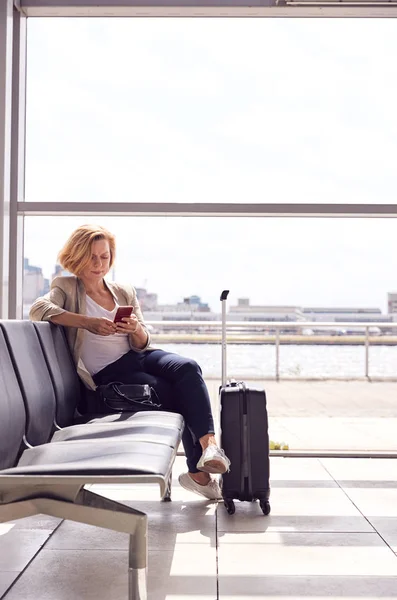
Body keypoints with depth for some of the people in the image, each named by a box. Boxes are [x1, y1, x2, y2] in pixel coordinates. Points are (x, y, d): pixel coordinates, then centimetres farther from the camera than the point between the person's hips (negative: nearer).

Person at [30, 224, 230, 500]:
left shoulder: (125, 292, 18)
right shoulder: (67, 288, 7)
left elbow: (142, 344, 15)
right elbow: (38, 309, -16)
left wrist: (136, 330, -10)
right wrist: (87, 322, -25)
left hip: (140, 356, 5)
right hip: (110, 373, -4)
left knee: (188, 368, -27)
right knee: (175, 393, -26)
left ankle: (209, 444, -31)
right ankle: (200, 472, -15)